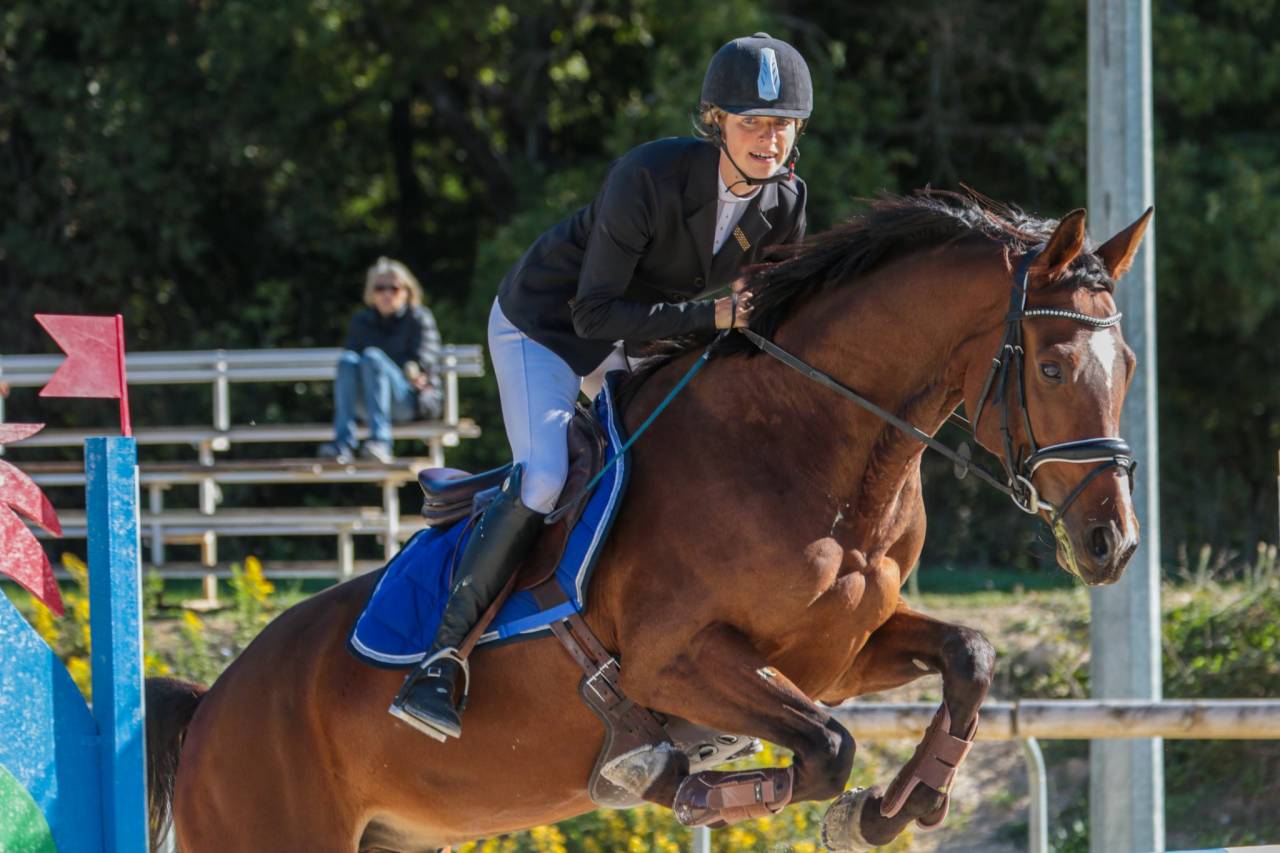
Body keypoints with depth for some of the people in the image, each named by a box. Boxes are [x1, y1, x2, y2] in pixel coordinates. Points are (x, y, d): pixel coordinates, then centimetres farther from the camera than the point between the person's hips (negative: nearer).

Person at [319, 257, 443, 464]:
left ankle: (380, 442, -46)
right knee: (347, 360, -25)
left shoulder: (420, 319, 6)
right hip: (368, 406, 3)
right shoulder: (361, 322, 16)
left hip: (415, 401, -3)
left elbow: (422, 364, -3)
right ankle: (343, 443, -41)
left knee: (372, 357, -30)